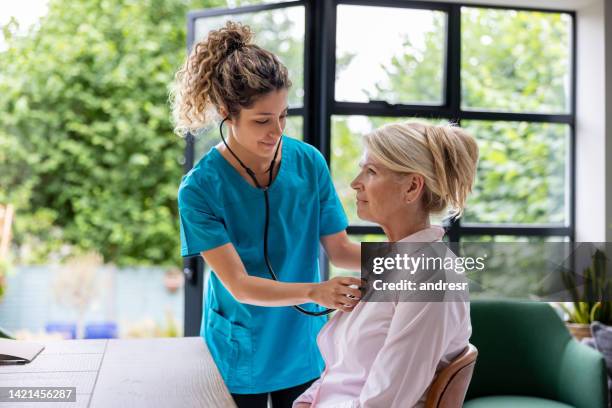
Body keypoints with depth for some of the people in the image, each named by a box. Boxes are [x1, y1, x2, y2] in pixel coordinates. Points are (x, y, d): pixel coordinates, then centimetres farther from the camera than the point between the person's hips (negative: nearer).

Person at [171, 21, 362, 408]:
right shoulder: (200, 187, -20)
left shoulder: (309, 162, -10)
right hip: (238, 357, -3)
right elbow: (239, 284, -24)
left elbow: (340, 249, -5)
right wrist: (314, 292, -39)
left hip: (304, 351, 3)